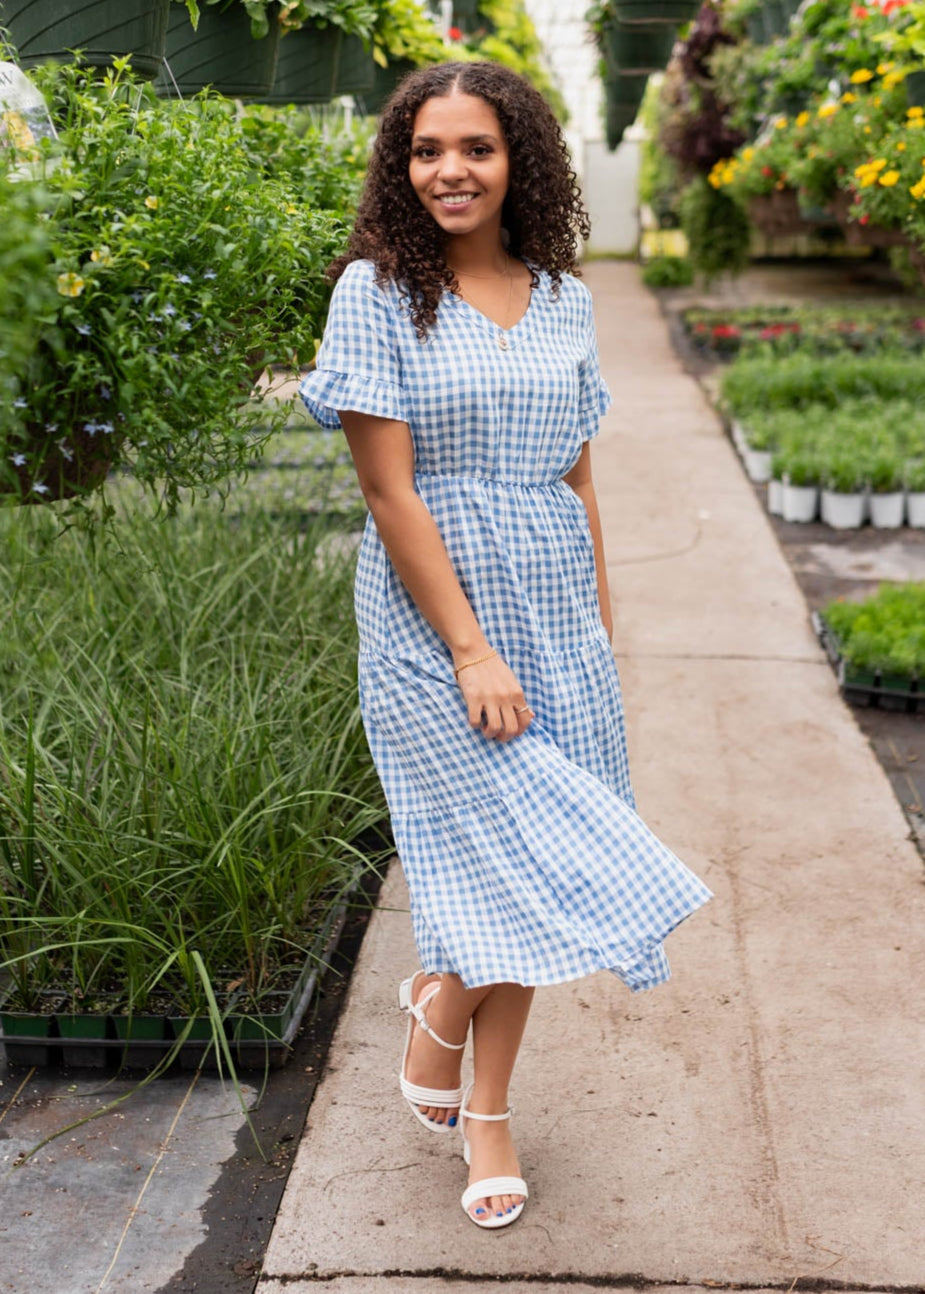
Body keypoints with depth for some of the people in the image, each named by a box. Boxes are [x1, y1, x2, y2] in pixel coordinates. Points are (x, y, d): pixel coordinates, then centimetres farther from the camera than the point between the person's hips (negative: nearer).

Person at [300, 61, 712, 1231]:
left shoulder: (561, 300, 8)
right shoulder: (377, 290, -7)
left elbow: (576, 479, 13)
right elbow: (389, 490, -12)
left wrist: (600, 626, 9)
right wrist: (470, 650, -16)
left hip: (553, 616, 5)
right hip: (433, 619, -5)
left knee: (519, 874, 9)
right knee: (516, 858, -7)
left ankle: (486, 1107, 26)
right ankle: (437, 1018, 24)